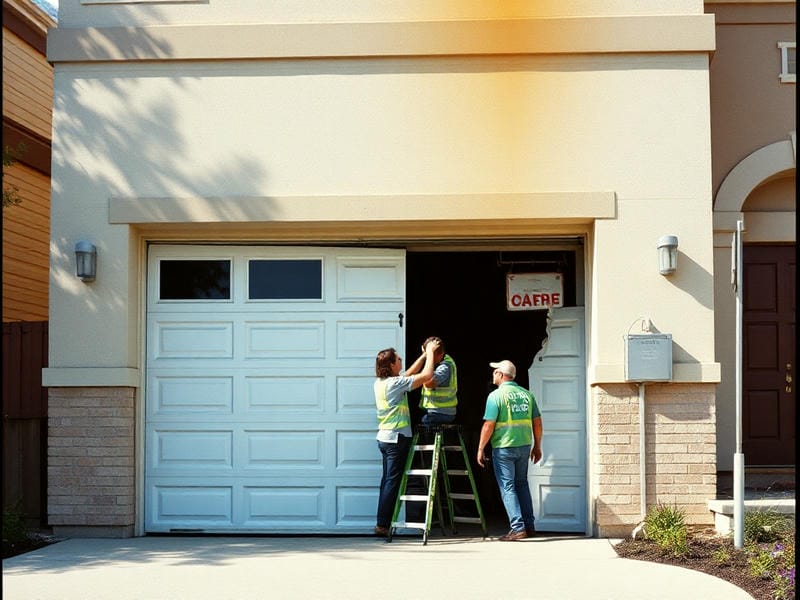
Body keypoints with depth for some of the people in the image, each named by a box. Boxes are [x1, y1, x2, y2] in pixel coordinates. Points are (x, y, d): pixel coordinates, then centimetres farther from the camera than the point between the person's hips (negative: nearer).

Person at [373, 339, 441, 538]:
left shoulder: (380, 383, 10)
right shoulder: (395, 384, -16)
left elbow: (410, 374, 23)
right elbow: (426, 375, -16)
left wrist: (425, 354, 22)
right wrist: (430, 352, -2)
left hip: (384, 437, 9)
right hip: (397, 438, -9)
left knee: (387, 482, 11)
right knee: (392, 482, -5)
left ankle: (382, 524, 13)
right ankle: (383, 525, -4)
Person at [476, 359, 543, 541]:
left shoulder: (496, 395, -9)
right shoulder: (526, 394, 8)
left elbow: (489, 425, -13)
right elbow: (537, 422, 9)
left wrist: (480, 448, -5)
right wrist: (537, 446, 19)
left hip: (503, 447, -6)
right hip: (524, 445, 6)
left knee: (507, 487, 0)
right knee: (521, 484, 18)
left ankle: (518, 528, -6)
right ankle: (529, 526, 19)